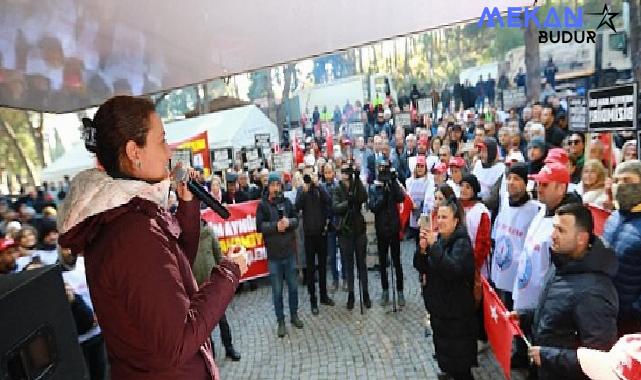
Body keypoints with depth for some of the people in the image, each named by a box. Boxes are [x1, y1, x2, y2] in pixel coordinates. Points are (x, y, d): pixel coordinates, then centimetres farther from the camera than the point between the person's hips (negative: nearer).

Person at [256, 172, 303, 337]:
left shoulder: (287, 202, 3)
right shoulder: (263, 205, -6)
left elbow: (296, 220, 3)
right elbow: (259, 226, -12)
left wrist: (288, 222, -17)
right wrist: (276, 226, -21)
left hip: (290, 251, 3)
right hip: (273, 254, -3)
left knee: (293, 286, 15)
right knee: (277, 290, 7)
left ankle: (294, 315, 33)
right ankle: (280, 321, 23)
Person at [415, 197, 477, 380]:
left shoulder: (461, 242, -17)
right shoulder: (438, 238, 4)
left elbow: (453, 270, -33)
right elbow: (423, 268, 2)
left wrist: (434, 246, -33)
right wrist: (423, 249, -16)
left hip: (457, 312, -7)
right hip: (438, 306, 7)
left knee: (458, 358, 4)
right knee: (443, 350, 20)